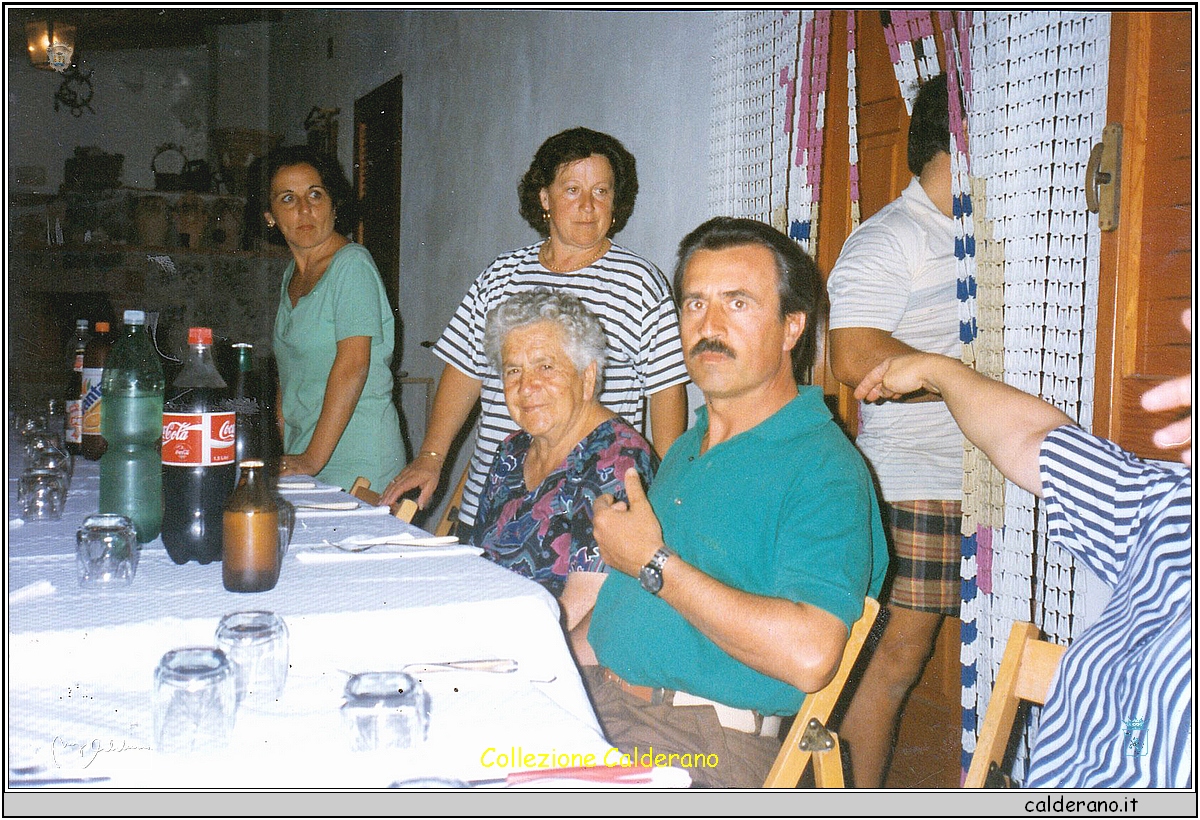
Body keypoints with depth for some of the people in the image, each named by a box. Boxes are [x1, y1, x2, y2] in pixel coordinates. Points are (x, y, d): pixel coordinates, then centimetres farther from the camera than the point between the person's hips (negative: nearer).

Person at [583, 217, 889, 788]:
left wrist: (653, 563, -17)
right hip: (594, 693, 8)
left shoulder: (824, 468, -12)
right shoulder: (687, 448, 17)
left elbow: (808, 656, -25)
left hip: (706, 740, -8)